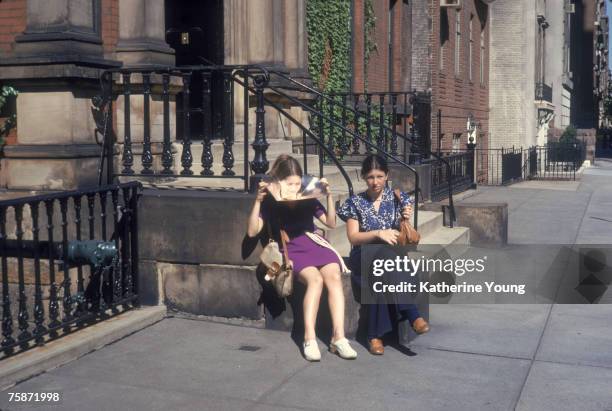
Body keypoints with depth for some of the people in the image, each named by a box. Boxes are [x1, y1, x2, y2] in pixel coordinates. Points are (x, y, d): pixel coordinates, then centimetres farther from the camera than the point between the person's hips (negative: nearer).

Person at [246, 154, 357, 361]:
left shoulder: (307, 199, 12)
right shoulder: (270, 202, 5)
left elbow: (331, 222, 14)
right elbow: (252, 231, -4)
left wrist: (329, 195, 2)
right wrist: (258, 201, -13)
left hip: (314, 244, 3)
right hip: (291, 250, -3)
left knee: (334, 276, -29)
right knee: (315, 279, -33)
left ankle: (338, 337, -34)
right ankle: (309, 339, -36)